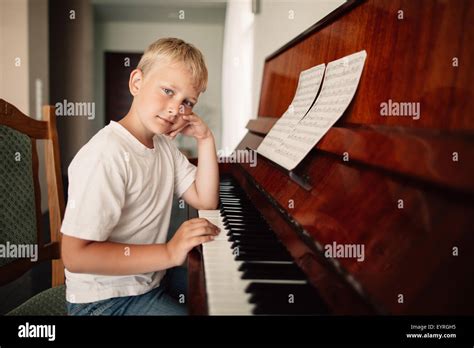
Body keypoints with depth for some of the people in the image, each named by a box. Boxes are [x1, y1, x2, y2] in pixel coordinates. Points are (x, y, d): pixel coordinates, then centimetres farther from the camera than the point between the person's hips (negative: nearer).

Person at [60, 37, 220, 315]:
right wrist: (170, 253, -31)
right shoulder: (105, 156, -26)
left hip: (151, 279, 9)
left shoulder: (164, 145, 4)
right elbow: (76, 256, -28)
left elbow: (205, 200, 2)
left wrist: (205, 139, -7)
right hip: (107, 300, -8)